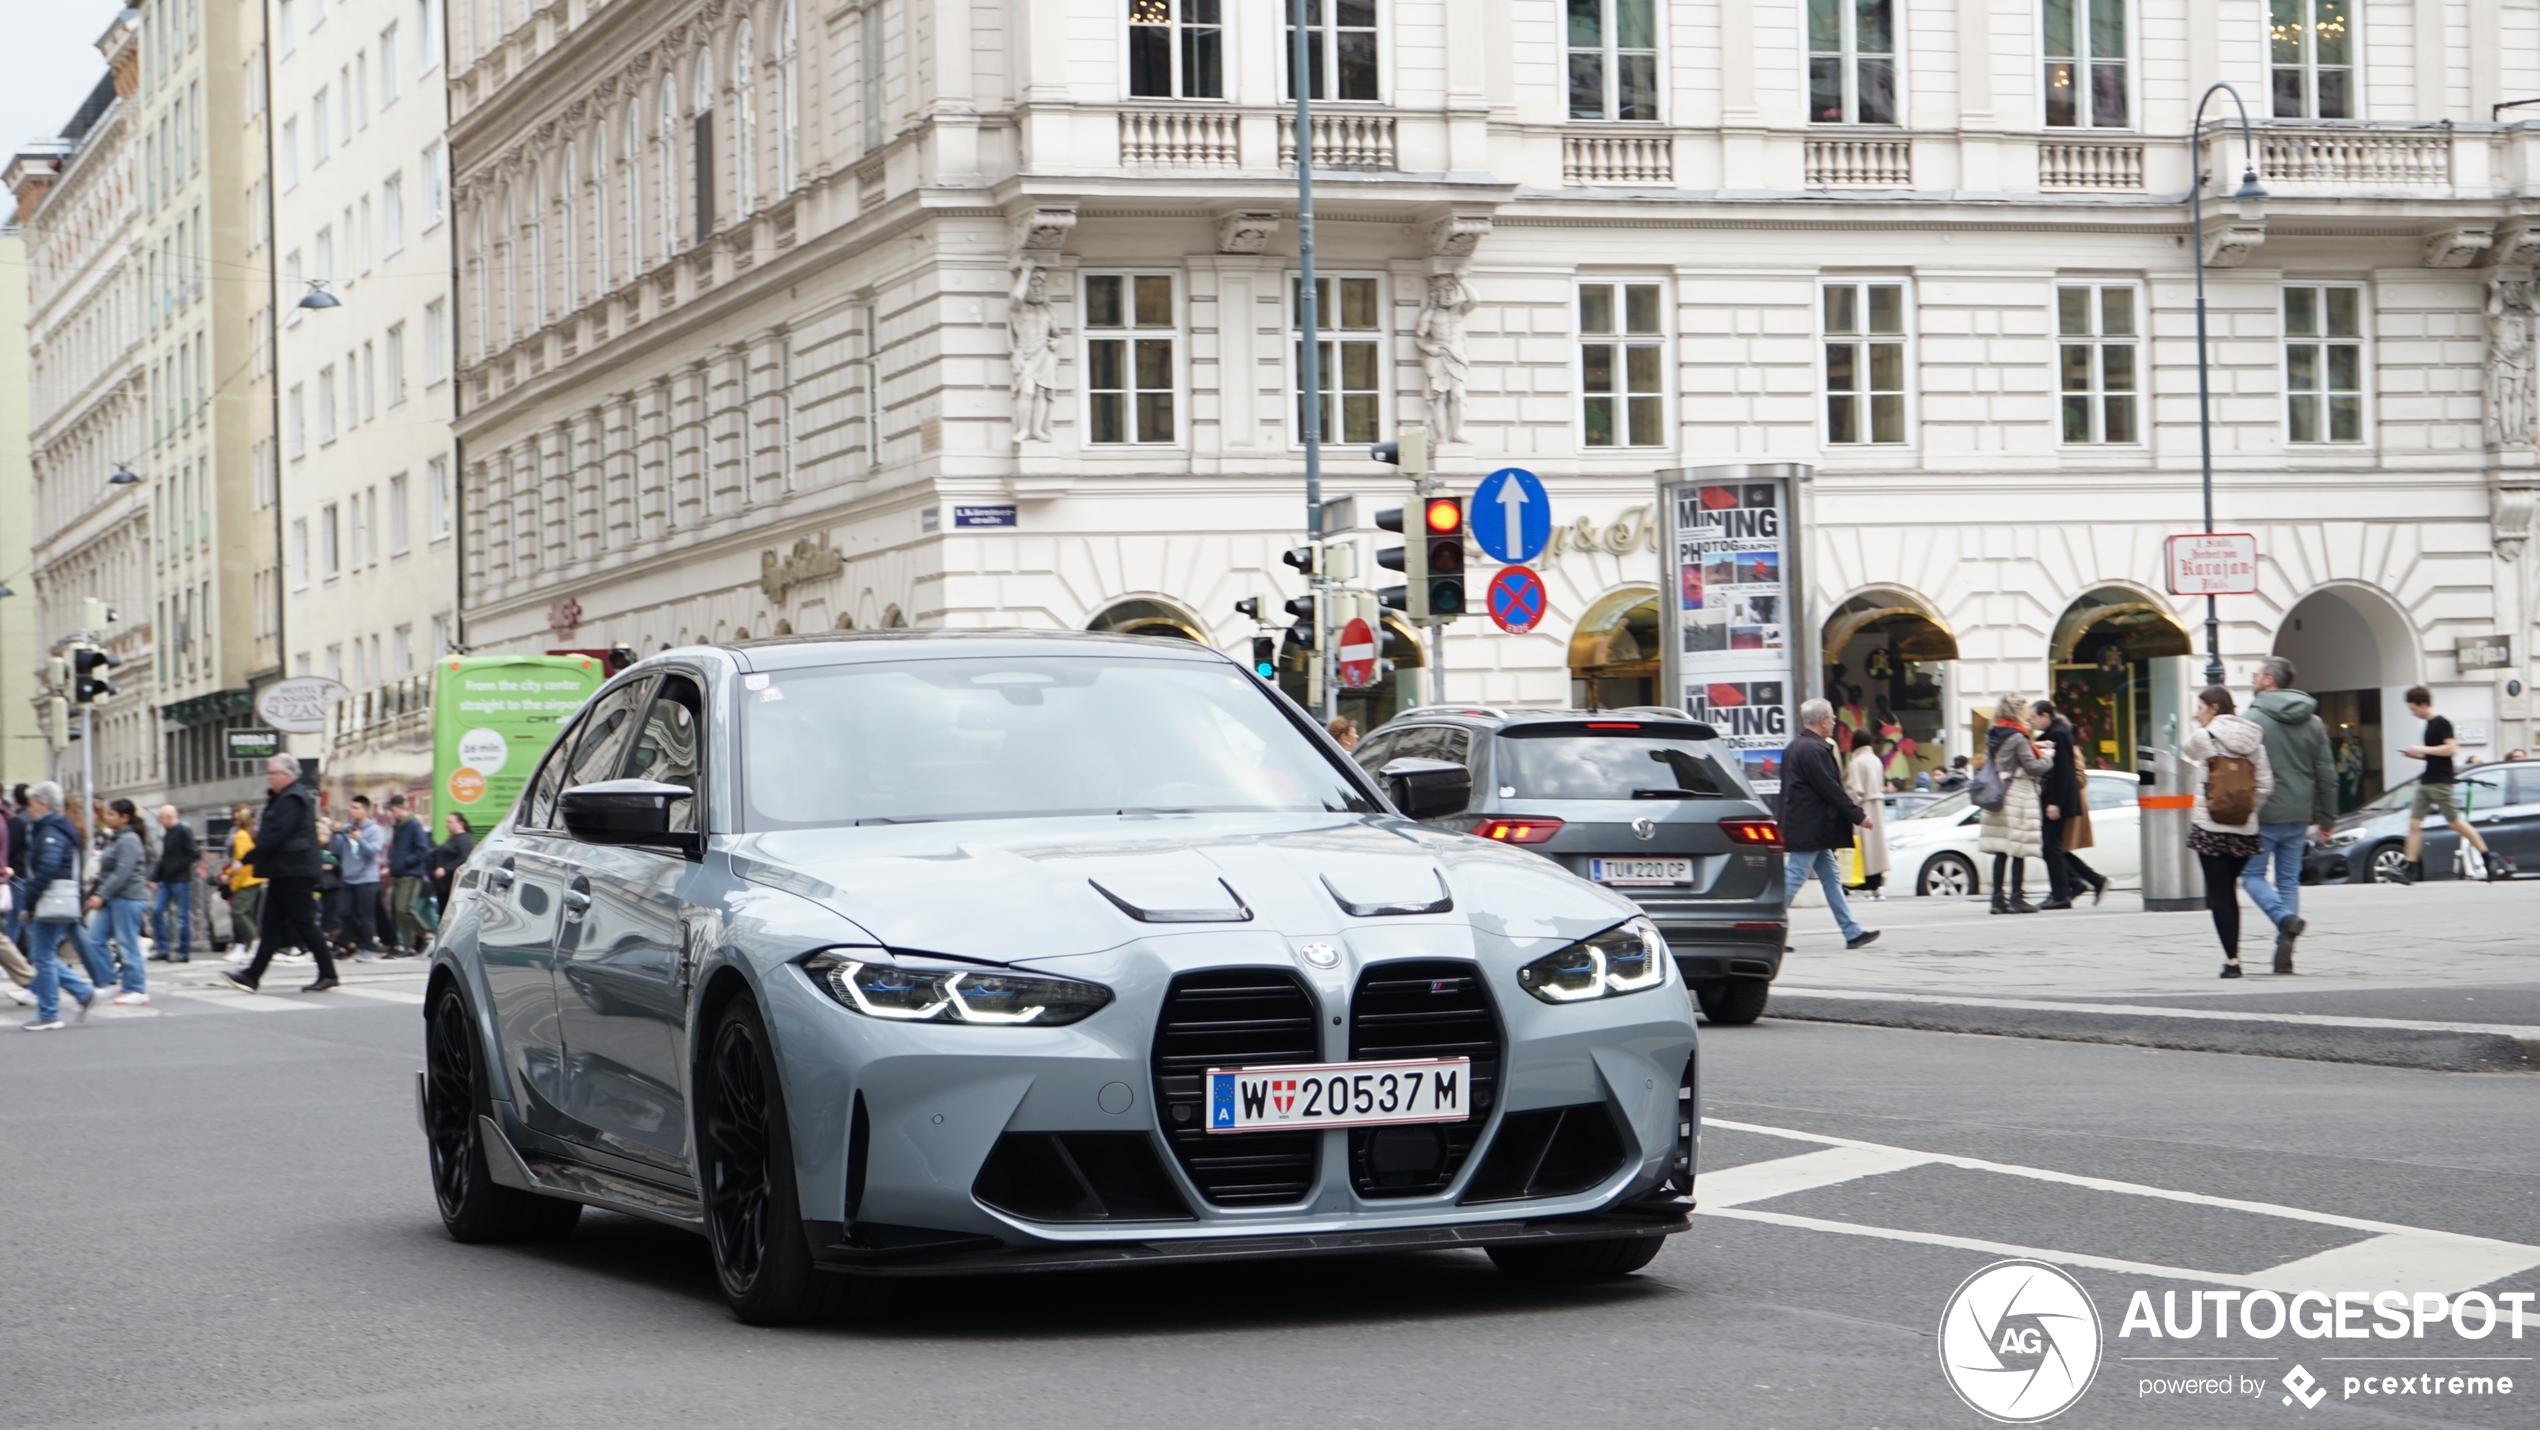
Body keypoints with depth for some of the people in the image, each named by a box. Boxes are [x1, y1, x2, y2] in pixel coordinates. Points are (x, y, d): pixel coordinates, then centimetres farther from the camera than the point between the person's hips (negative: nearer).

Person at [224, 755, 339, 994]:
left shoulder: (292, 800, -16)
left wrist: (247, 859, -19)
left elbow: (275, 837, -23)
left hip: (294, 873, -11)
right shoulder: (284, 798, 18)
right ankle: (252, 975, 8)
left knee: (303, 923, -6)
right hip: (283, 873, 11)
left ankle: (327, 974, -1)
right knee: (271, 925, 8)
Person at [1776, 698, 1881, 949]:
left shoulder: (1794, 747, 14)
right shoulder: (1814, 749, -18)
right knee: (1793, 879, -7)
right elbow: (1830, 789, -19)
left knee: (1831, 879, 12)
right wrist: (1858, 816, -13)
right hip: (1810, 829, -11)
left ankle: (1852, 932, 16)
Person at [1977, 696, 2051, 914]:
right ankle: (2015, 899, -2)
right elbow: (2032, 766, -14)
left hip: (1997, 796, 7)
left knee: (2001, 851, 7)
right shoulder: (2017, 737, -12)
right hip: (2018, 796, -7)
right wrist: (2046, 758, 7)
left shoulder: (1991, 736, 10)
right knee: (2018, 851, -2)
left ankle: (1998, 898, 5)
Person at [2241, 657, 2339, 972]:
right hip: (2298, 816, 5)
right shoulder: (2312, 722, 8)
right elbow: (2328, 775, 9)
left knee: (2253, 875, 7)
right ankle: (2285, 952, 6)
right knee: (2289, 880, 11)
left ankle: (2285, 917, -19)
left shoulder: (2254, 719, -11)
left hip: (2263, 816, -5)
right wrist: (2326, 818, 16)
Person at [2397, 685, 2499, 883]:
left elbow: (2451, 749, -21)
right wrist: (2417, 755, 11)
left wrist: (2423, 749, -18)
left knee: (2455, 822, -1)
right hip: (2425, 783, 9)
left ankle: (2489, 861, 10)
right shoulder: (2429, 725, 16)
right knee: (2414, 824, -1)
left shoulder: (2441, 724, -11)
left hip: (2441, 783, -9)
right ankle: (2411, 870, -4)